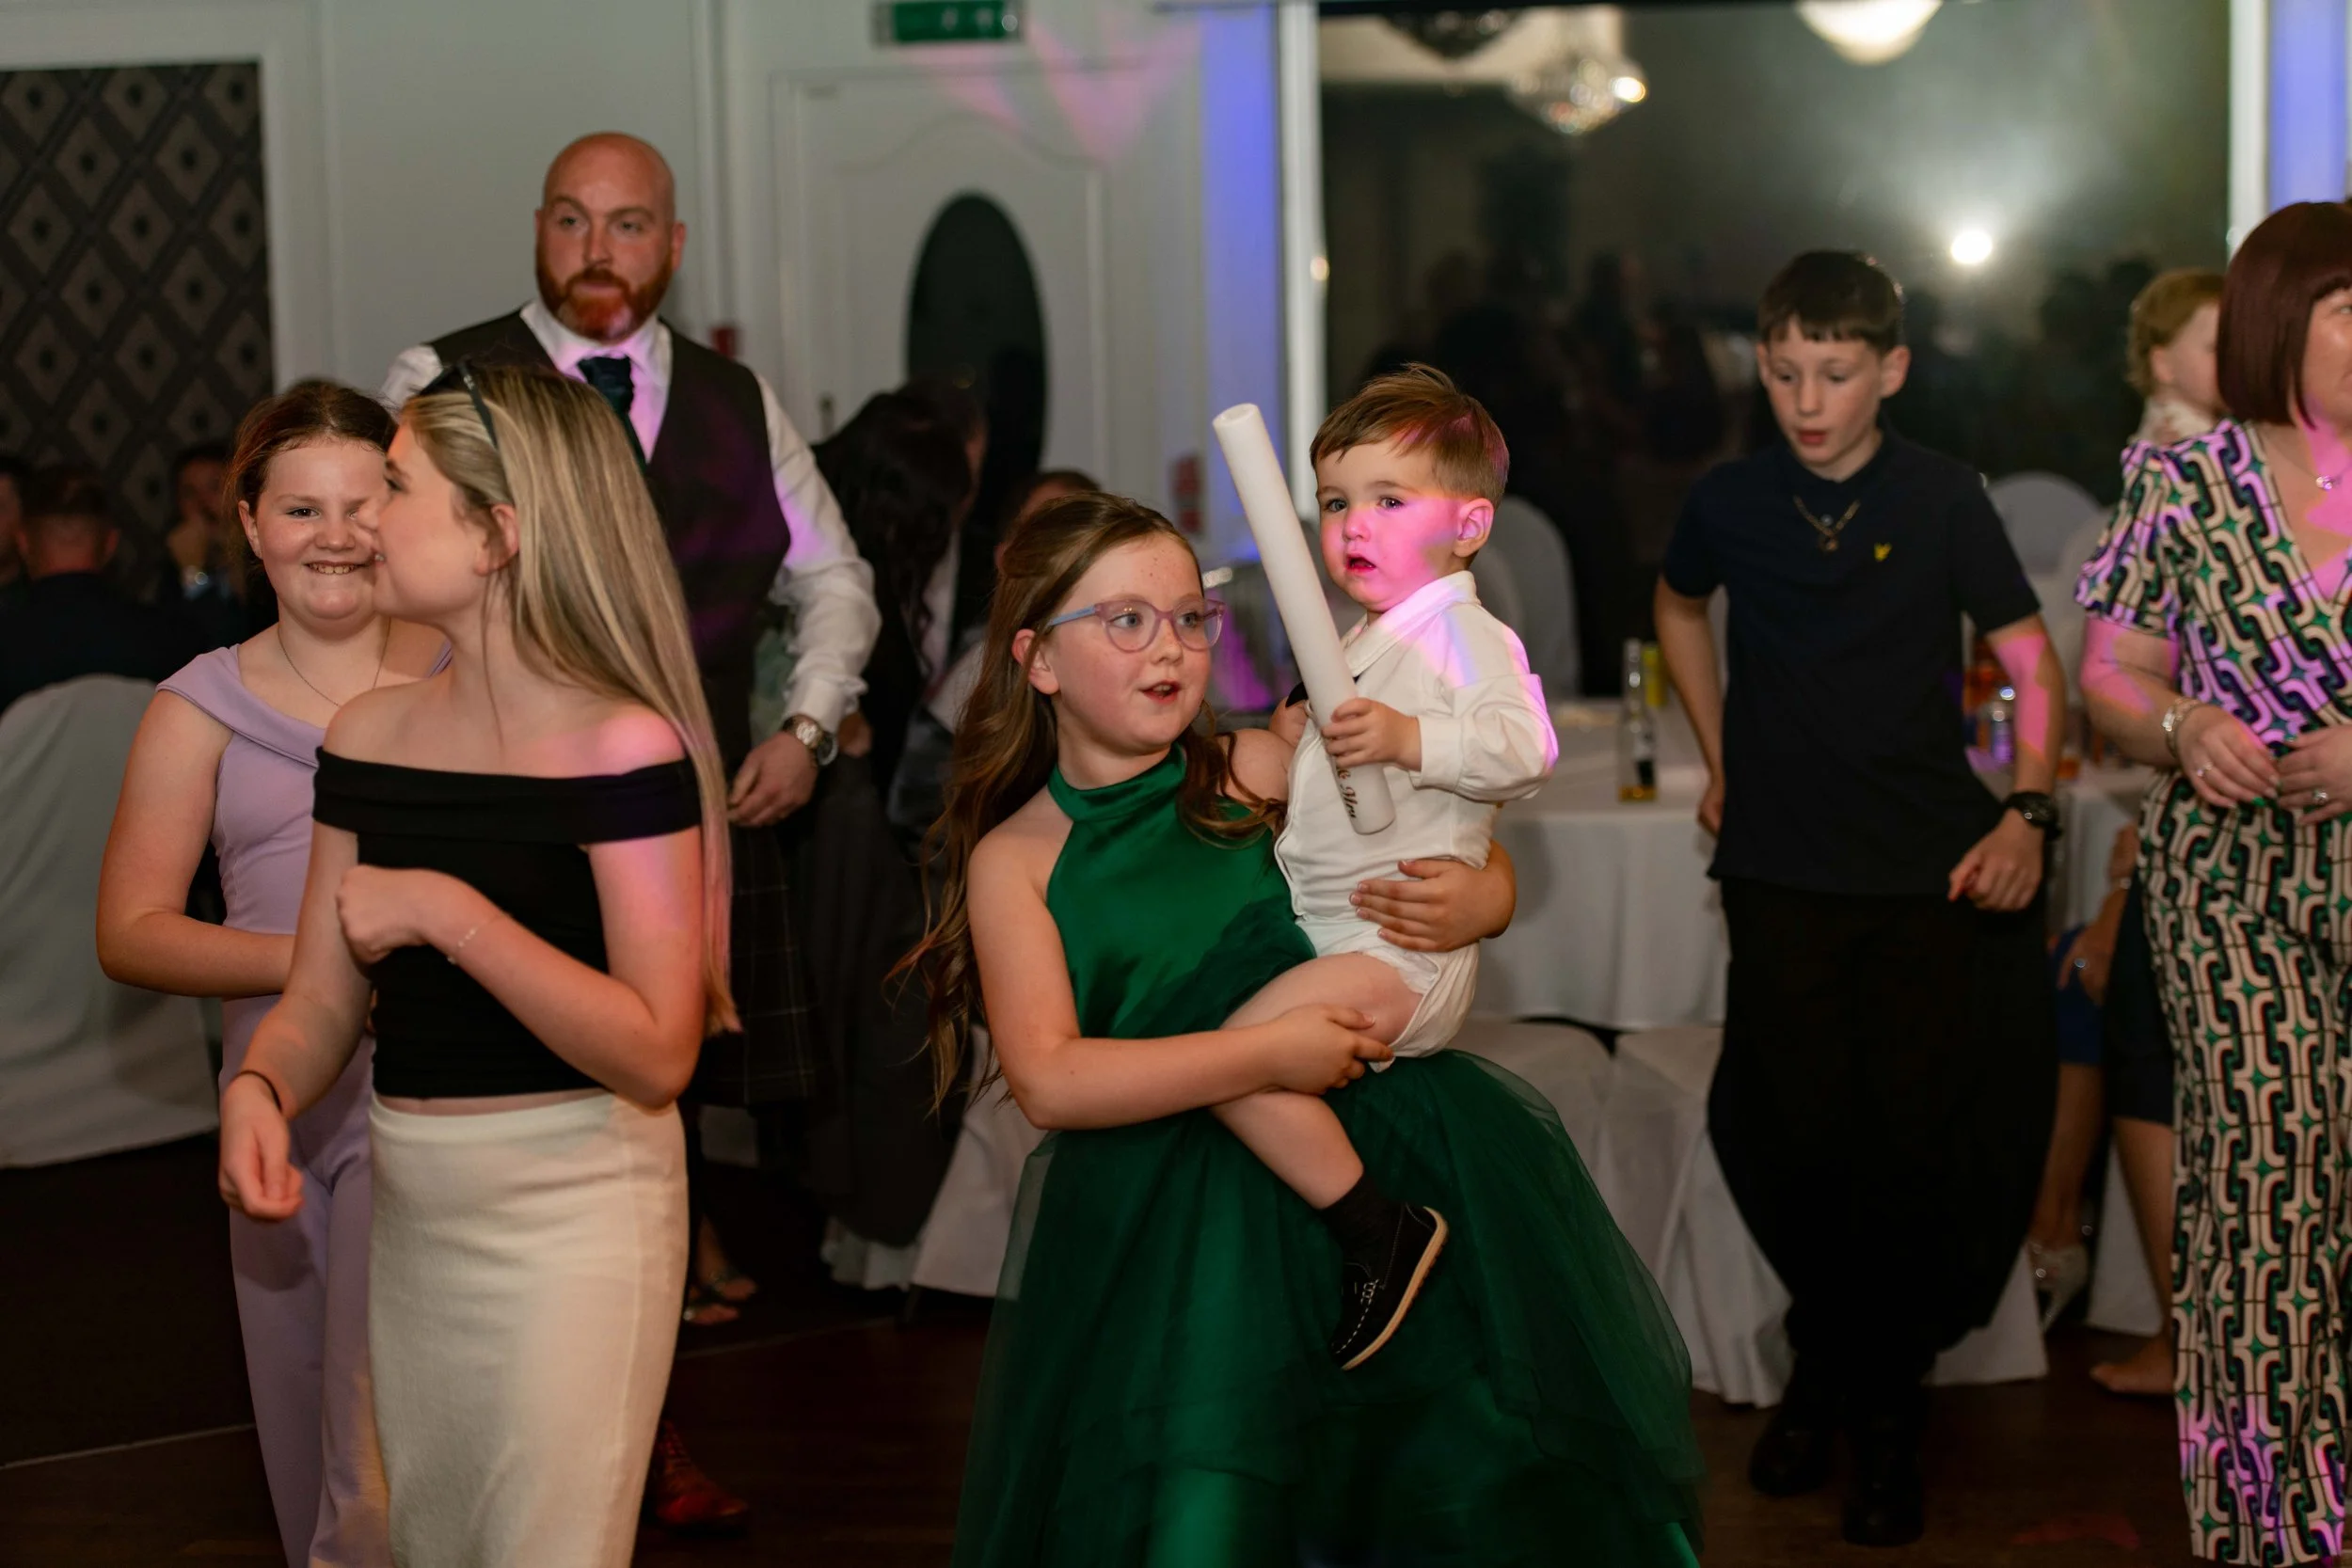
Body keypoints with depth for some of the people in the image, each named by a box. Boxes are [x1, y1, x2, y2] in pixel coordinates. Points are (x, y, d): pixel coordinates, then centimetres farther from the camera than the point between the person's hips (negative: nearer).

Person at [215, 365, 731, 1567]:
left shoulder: (622, 746, -14)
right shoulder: (370, 736, 5)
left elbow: (658, 1053, -20)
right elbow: (320, 1001, 7)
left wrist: (447, 913, -23)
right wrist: (257, 1089, -15)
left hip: (571, 1208, -6)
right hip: (408, 1212, 7)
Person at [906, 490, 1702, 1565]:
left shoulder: (1255, 773, 8)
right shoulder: (1015, 860, 4)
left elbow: (1481, 865, 15)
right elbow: (1049, 1080, -9)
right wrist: (1269, 1054, -16)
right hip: (1159, 1222, -3)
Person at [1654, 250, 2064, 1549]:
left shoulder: (1939, 497, -4)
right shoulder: (1730, 501, 2)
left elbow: (2032, 665, 0)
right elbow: (1679, 608, 24)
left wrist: (2026, 815, -12)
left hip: (1927, 870, -2)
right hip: (1782, 868, 2)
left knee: (1913, 1140, -1)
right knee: (1795, 1135, 4)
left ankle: (1890, 1408, 14)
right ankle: (1822, 1363, 26)